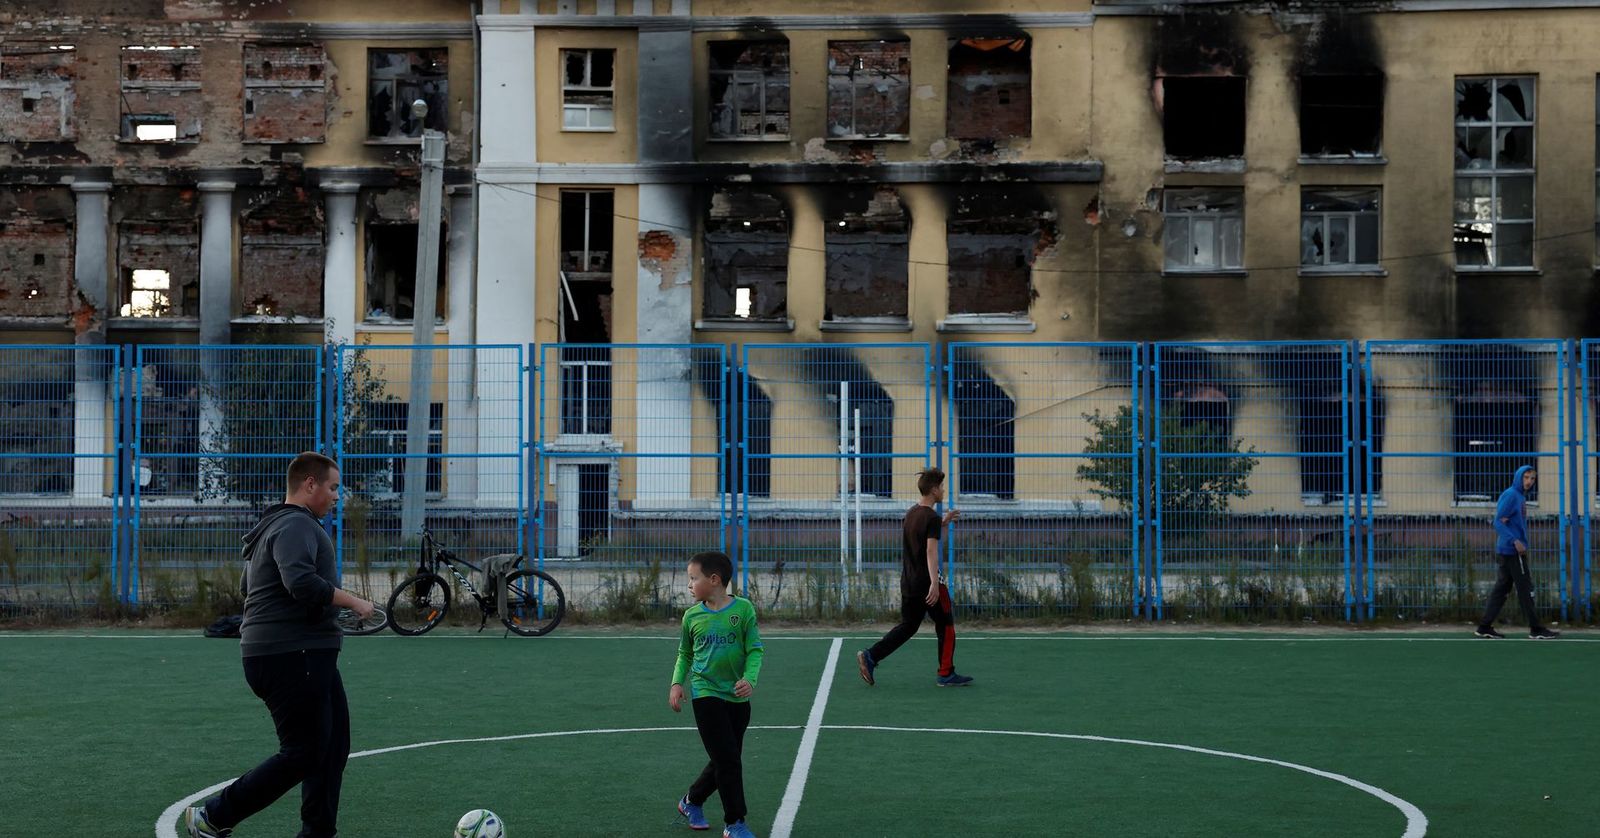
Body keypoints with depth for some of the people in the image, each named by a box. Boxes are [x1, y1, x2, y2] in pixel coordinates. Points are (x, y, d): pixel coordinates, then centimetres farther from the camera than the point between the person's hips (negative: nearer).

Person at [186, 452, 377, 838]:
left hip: (310, 656, 11)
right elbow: (302, 582, -28)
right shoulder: (297, 526, -13)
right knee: (302, 755, -8)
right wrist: (353, 601, -17)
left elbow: (250, 587, 29)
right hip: (293, 657, -11)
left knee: (333, 748, 9)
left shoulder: (274, 525, 21)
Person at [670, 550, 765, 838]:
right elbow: (685, 654, 13)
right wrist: (677, 683, 0)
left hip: (737, 697, 1)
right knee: (728, 760, -8)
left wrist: (749, 678, -20)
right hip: (706, 694, -1)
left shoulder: (743, 609, -6)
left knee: (725, 761, 12)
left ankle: (692, 802, 36)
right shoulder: (692, 615, 0)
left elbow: (755, 650, -4)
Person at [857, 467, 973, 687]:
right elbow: (931, 551, -24)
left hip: (908, 583, 8)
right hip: (926, 583, -8)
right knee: (945, 627, 6)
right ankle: (946, 675, 10)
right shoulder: (932, 517, -15)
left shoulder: (912, 513, 11)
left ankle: (870, 656, -1)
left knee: (907, 626, 13)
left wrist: (943, 522, 26)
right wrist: (934, 583, -30)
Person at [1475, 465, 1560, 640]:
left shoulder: (1521, 497, 16)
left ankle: (1485, 627, 10)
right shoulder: (1511, 495, -13)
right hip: (1512, 551, -9)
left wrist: (1521, 544, 14)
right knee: (1525, 589, -4)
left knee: (1502, 588, 9)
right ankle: (1536, 629, 1)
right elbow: (1499, 522, -18)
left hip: (1511, 551, 9)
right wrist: (1515, 541, -25)